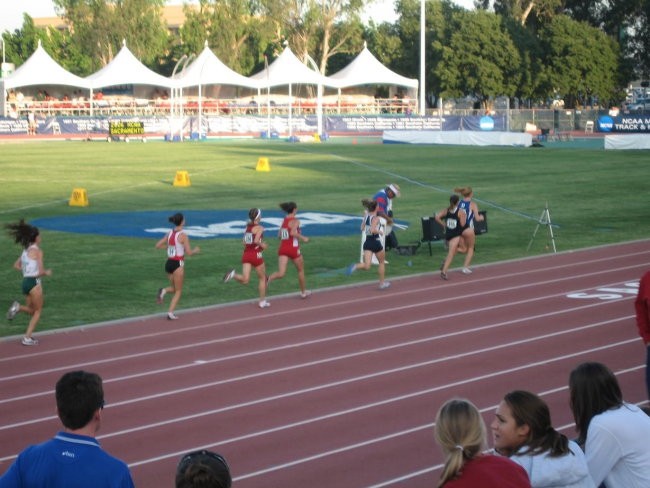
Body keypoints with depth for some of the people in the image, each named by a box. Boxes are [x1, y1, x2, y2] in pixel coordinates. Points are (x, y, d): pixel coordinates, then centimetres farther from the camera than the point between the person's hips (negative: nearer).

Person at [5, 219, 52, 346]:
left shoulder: (26, 250, 12)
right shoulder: (37, 251, -10)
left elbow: (16, 265, 17)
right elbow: (41, 271, -15)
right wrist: (47, 273, 5)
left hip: (25, 282, 7)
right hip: (34, 282, -7)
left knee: (32, 311, 20)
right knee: (37, 312, 6)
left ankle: (18, 307, -11)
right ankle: (27, 338, -1)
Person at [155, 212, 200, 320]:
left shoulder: (169, 233, 6)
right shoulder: (183, 236, -12)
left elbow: (158, 245, 10)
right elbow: (189, 252, -14)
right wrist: (196, 250, 6)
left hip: (168, 263, 6)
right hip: (178, 264, -6)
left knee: (174, 288, 22)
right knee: (178, 291, 7)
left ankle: (164, 291, -9)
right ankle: (170, 313, -3)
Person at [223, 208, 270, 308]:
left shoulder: (247, 227, 12)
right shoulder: (259, 228, -8)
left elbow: (245, 243, 15)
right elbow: (256, 240, -24)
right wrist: (262, 245, -6)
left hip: (246, 254, 5)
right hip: (256, 255, -5)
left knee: (245, 280, -5)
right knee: (262, 278, 15)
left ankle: (233, 275, -33)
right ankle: (262, 301, 21)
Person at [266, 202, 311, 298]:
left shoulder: (284, 220, 11)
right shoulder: (295, 221, -10)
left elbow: (279, 235, 18)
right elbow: (293, 233, -27)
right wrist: (303, 238, -14)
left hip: (283, 249, 5)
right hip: (293, 249, -5)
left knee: (281, 273, -7)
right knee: (301, 270, 20)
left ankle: (268, 279, -37)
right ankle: (303, 292, 34)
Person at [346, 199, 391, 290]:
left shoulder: (366, 216, 5)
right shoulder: (376, 218, -16)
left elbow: (362, 228, 15)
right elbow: (372, 230, -29)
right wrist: (380, 232, -11)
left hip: (367, 242, 5)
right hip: (375, 242, -5)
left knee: (367, 266, -5)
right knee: (382, 262, 21)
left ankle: (355, 266, -36)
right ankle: (382, 283, 29)